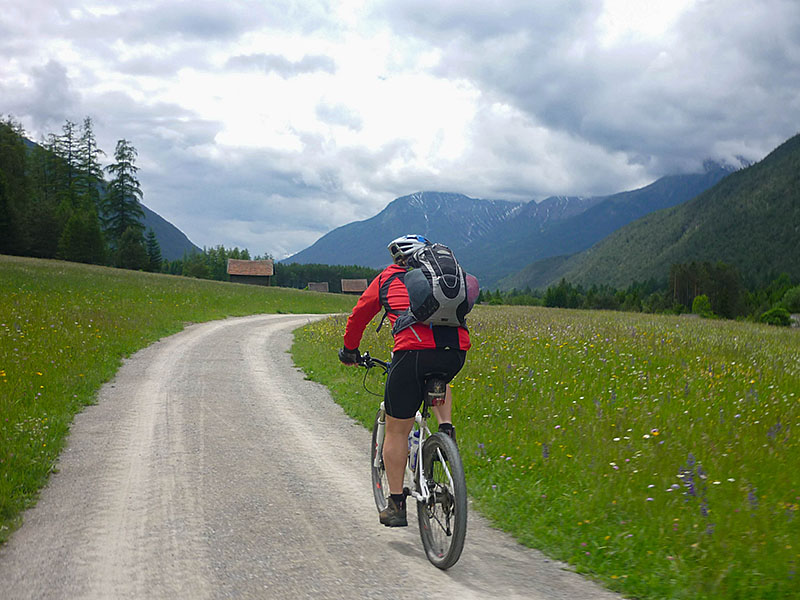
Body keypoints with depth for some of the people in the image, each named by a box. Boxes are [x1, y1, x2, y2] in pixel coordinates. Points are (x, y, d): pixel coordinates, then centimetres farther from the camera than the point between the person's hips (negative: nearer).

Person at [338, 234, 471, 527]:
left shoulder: (388, 278, 22)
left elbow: (359, 315, 30)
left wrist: (350, 350, 46)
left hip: (413, 352, -3)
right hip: (456, 352, 3)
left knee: (397, 431, 11)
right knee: (439, 380, 41)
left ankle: (396, 505, 17)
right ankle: (446, 428, 18)